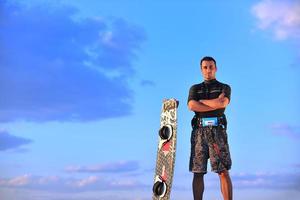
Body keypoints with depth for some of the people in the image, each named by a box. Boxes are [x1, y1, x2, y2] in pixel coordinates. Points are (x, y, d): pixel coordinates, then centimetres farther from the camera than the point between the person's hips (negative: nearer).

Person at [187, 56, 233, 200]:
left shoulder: (225, 88, 15)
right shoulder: (194, 88, 19)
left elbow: (223, 103, -9)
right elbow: (192, 106, -3)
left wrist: (201, 101, 1)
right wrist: (216, 103, -5)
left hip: (217, 131, -2)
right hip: (199, 131, 2)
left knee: (223, 171, -9)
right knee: (198, 172, -2)